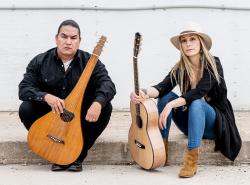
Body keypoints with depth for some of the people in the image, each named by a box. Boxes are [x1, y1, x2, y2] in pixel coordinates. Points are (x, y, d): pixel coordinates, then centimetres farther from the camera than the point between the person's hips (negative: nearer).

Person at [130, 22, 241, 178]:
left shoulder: (213, 65, -16)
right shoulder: (180, 69, -4)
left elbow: (199, 92, -31)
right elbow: (163, 87, -20)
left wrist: (171, 105, -41)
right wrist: (146, 93, -43)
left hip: (215, 123, -4)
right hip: (192, 123, 5)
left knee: (196, 103, -34)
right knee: (165, 96, -16)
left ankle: (191, 161, -38)